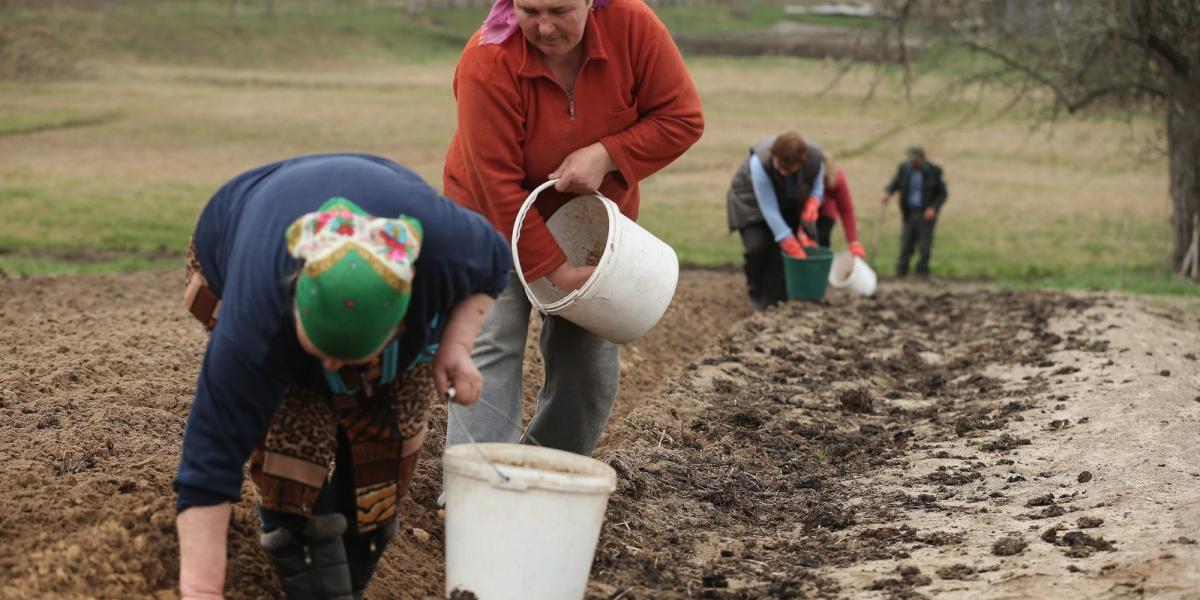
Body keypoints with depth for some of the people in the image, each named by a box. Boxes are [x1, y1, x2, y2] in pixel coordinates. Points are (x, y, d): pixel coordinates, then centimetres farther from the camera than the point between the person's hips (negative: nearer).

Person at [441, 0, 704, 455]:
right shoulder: (488, 63, -30)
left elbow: (683, 118, -16)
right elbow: (498, 186, -27)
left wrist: (605, 156, -30)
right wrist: (554, 270, -27)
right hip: (498, 220, -3)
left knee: (590, 362, 3)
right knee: (490, 350, -16)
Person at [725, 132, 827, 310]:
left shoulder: (815, 158, -29)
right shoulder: (760, 162, -40)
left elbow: (817, 188, -7)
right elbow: (769, 210, -37)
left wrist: (812, 205, -31)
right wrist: (794, 248, -37)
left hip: (788, 204, 3)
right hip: (751, 200, -3)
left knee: (782, 248, -12)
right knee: (757, 246, -18)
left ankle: (774, 299, 1)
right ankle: (756, 295, 6)